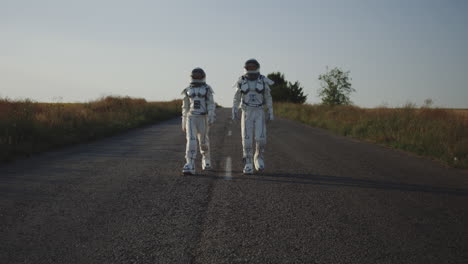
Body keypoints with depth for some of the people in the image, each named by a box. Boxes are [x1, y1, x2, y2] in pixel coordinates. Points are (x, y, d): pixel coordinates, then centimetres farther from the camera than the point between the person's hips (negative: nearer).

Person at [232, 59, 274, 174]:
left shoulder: (263, 81, -1)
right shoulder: (242, 81, 0)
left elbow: (268, 97, 5)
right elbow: (237, 98, 7)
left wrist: (271, 113, 3)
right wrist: (234, 111, -3)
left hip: (259, 113, 0)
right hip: (247, 113, 0)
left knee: (261, 138, -10)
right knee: (247, 139, -5)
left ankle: (258, 158, 14)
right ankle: (248, 165, 2)